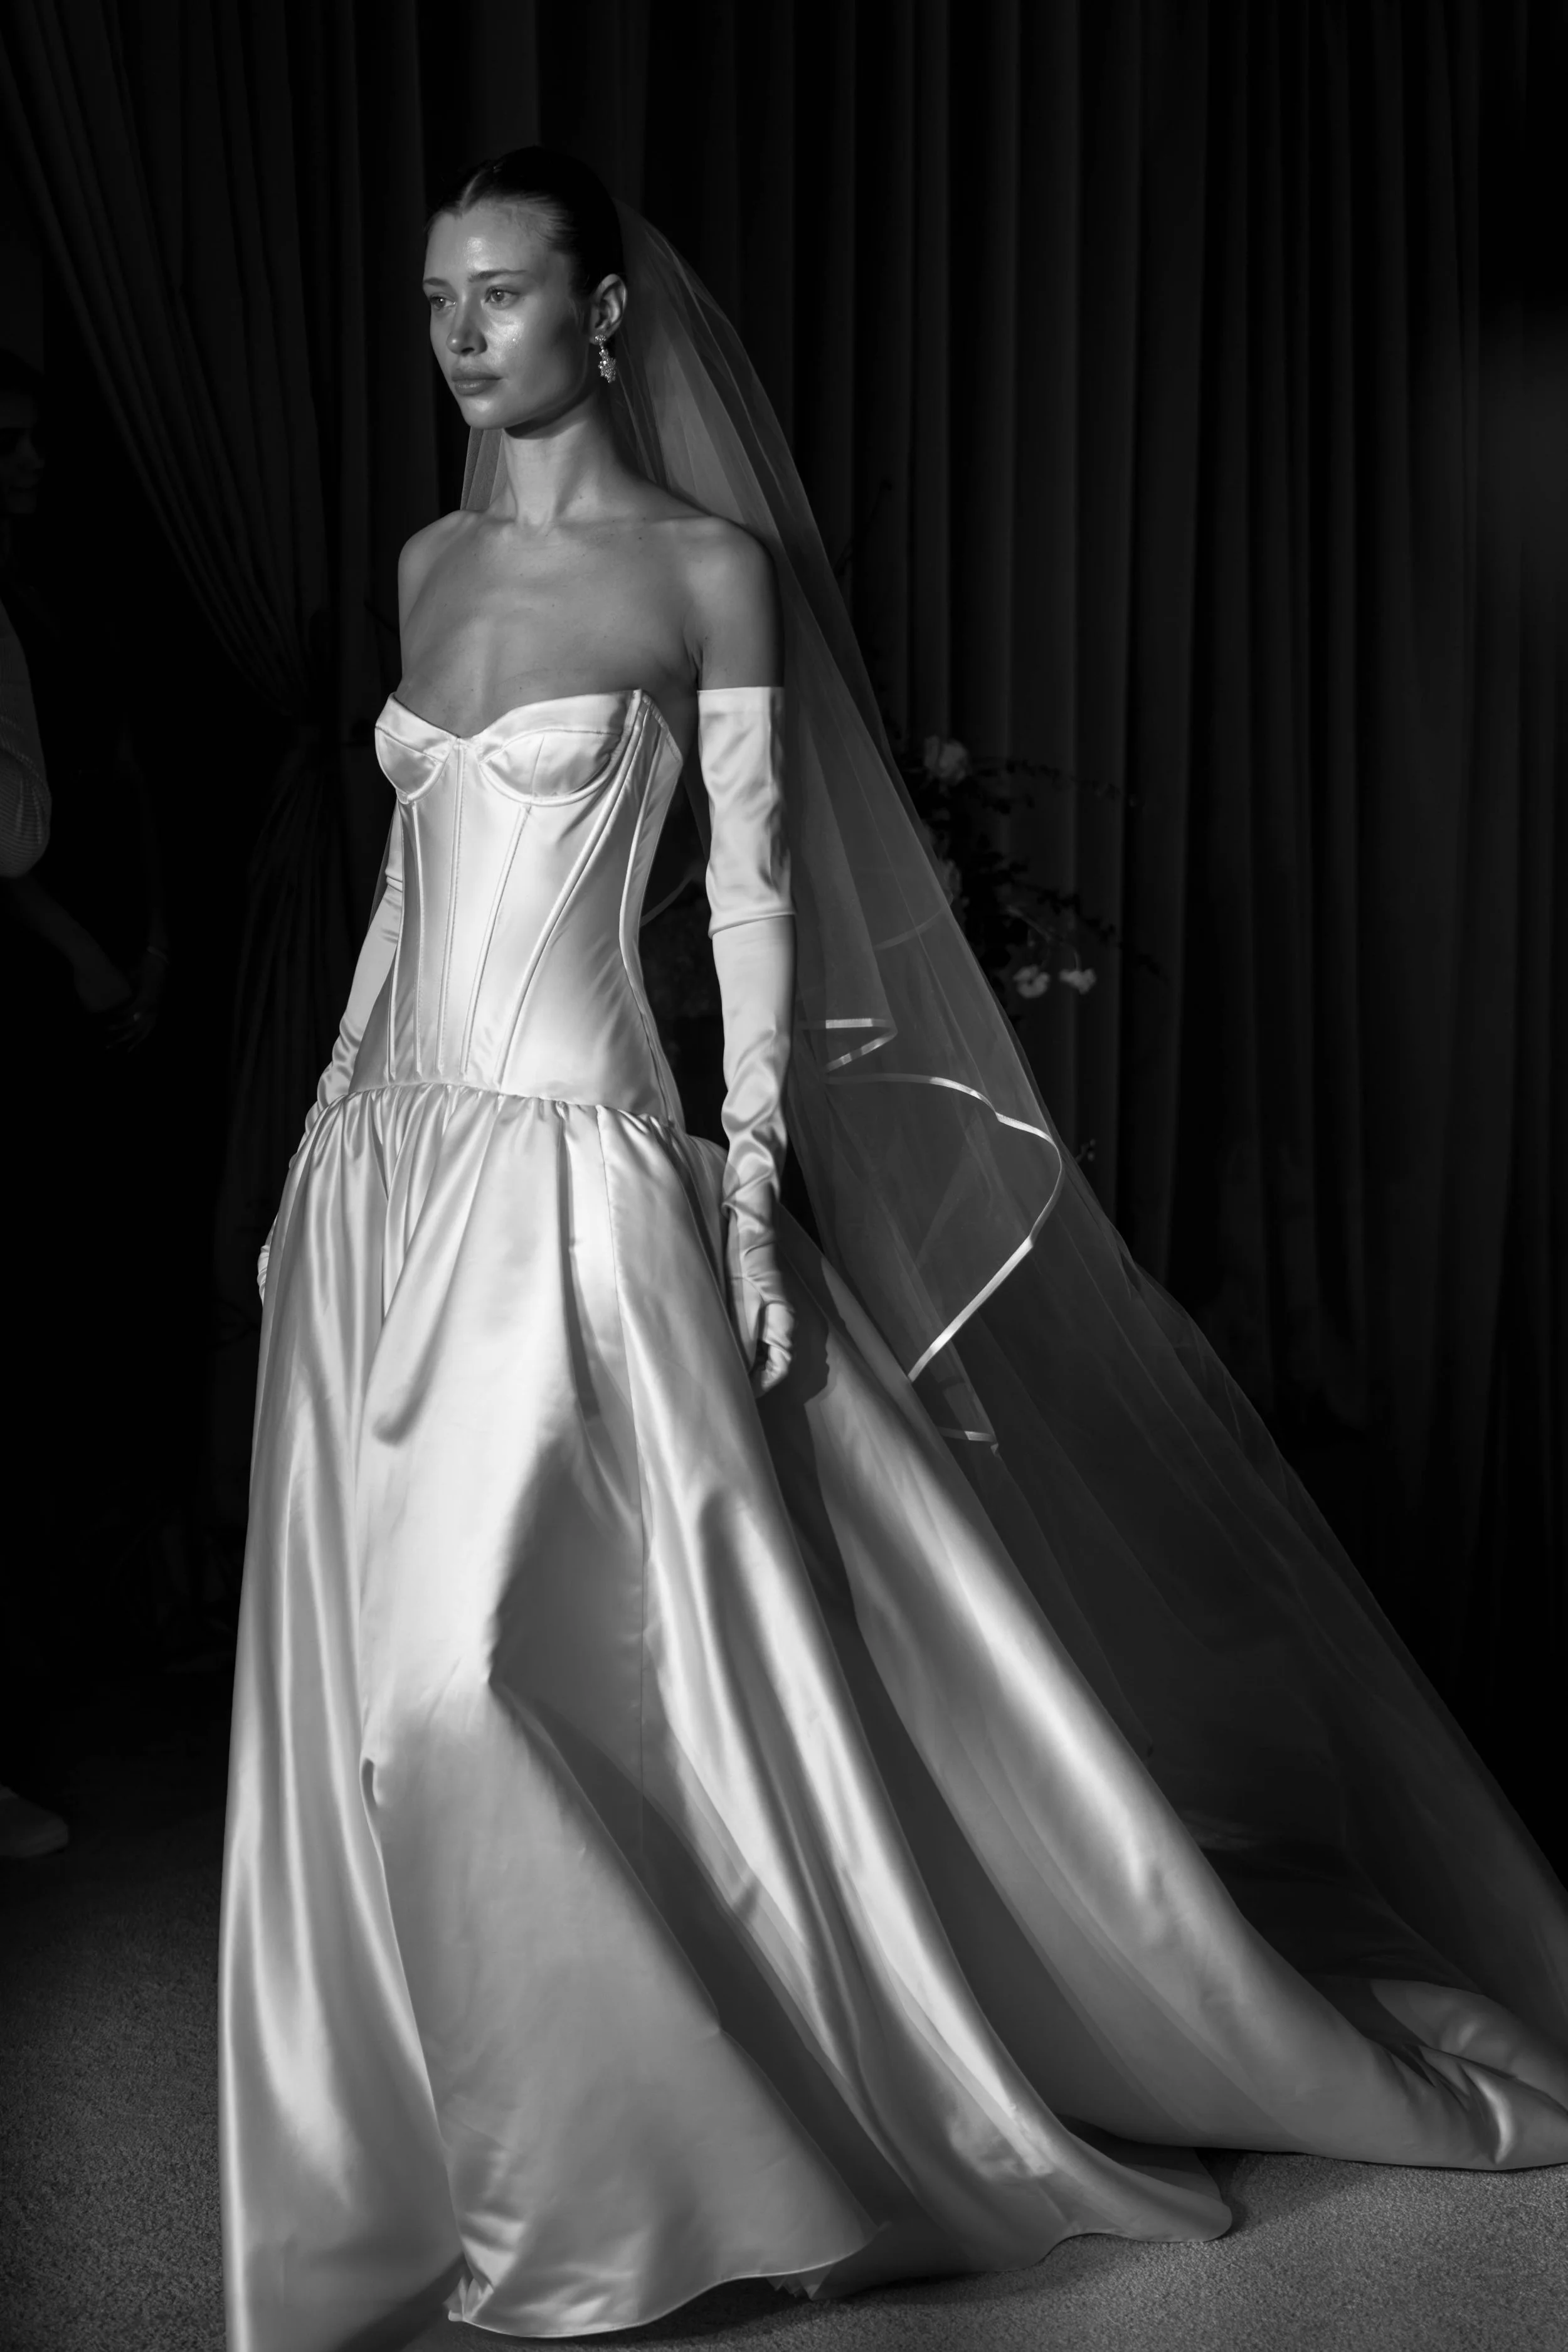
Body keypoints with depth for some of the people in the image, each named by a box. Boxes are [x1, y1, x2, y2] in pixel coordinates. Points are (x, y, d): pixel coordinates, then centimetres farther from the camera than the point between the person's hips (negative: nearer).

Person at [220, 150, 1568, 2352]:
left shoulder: (707, 562, -3)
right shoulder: (431, 564, 14)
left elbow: (755, 890, -6)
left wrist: (757, 1179, -11)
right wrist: (320, 1131, 17)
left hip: (576, 1173, -6)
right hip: (390, 1175, 7)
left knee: (578, 1666, -4)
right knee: (382, 1691, 11)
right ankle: (464, 2140, 32)